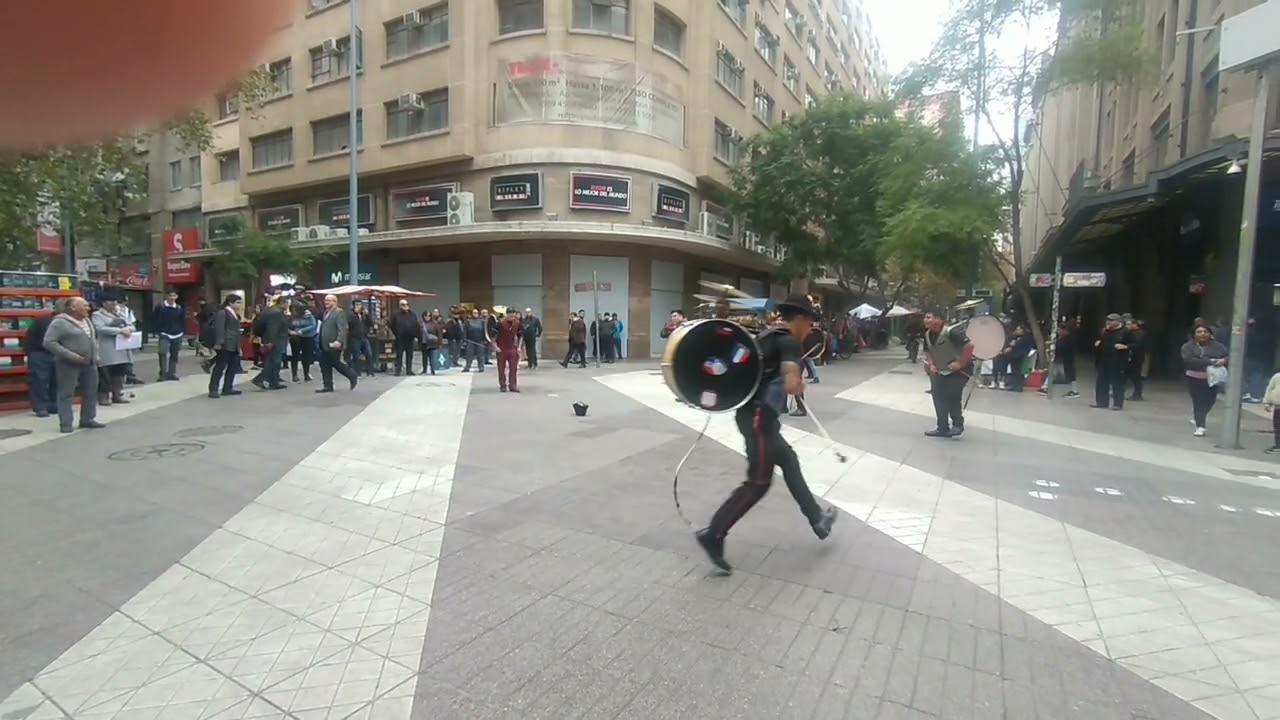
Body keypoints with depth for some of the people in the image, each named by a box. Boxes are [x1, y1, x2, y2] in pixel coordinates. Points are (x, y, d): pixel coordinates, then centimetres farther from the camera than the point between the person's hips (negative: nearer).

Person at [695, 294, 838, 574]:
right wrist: (799, 385, -6)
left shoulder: (767, 335, 15)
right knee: (758, 482, -3)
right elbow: (791, 385, -26)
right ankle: (713, 535, -1)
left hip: (751, 412, 10)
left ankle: (816, 519, 33)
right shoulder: (789, 341, -12)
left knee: (789, 462, 20)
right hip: (759, 416, -10)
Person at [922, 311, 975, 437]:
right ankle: (943, 428, 16)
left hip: (959, 370, -8)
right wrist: (931, 364, -3)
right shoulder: (927, 335, -2)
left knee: (952, 396, -14)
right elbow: (928, 351, 14)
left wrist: (961, 364, -28)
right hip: (942, 371, 8)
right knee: (938, 396, 6)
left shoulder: (951, 332, -27)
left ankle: (958, 425, 9)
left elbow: (969, 345, -33)